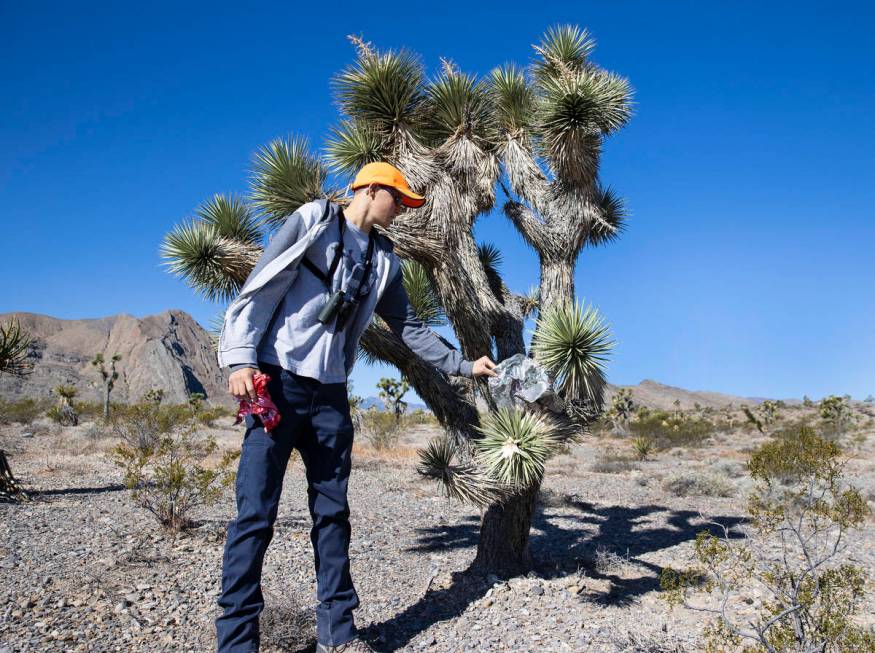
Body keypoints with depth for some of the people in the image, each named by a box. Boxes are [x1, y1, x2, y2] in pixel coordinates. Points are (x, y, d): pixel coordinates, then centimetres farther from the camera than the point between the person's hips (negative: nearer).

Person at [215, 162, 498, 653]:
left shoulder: (384, 259, 16)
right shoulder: (313, 221, 1)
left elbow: (410, 328, 21)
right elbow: (262, 287, -6)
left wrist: (462, 365, 17)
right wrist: (240, 359, -15)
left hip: (330, 393, 6)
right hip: (278, 380, -5)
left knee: (333, 512, 7)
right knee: (256, 513, -5)